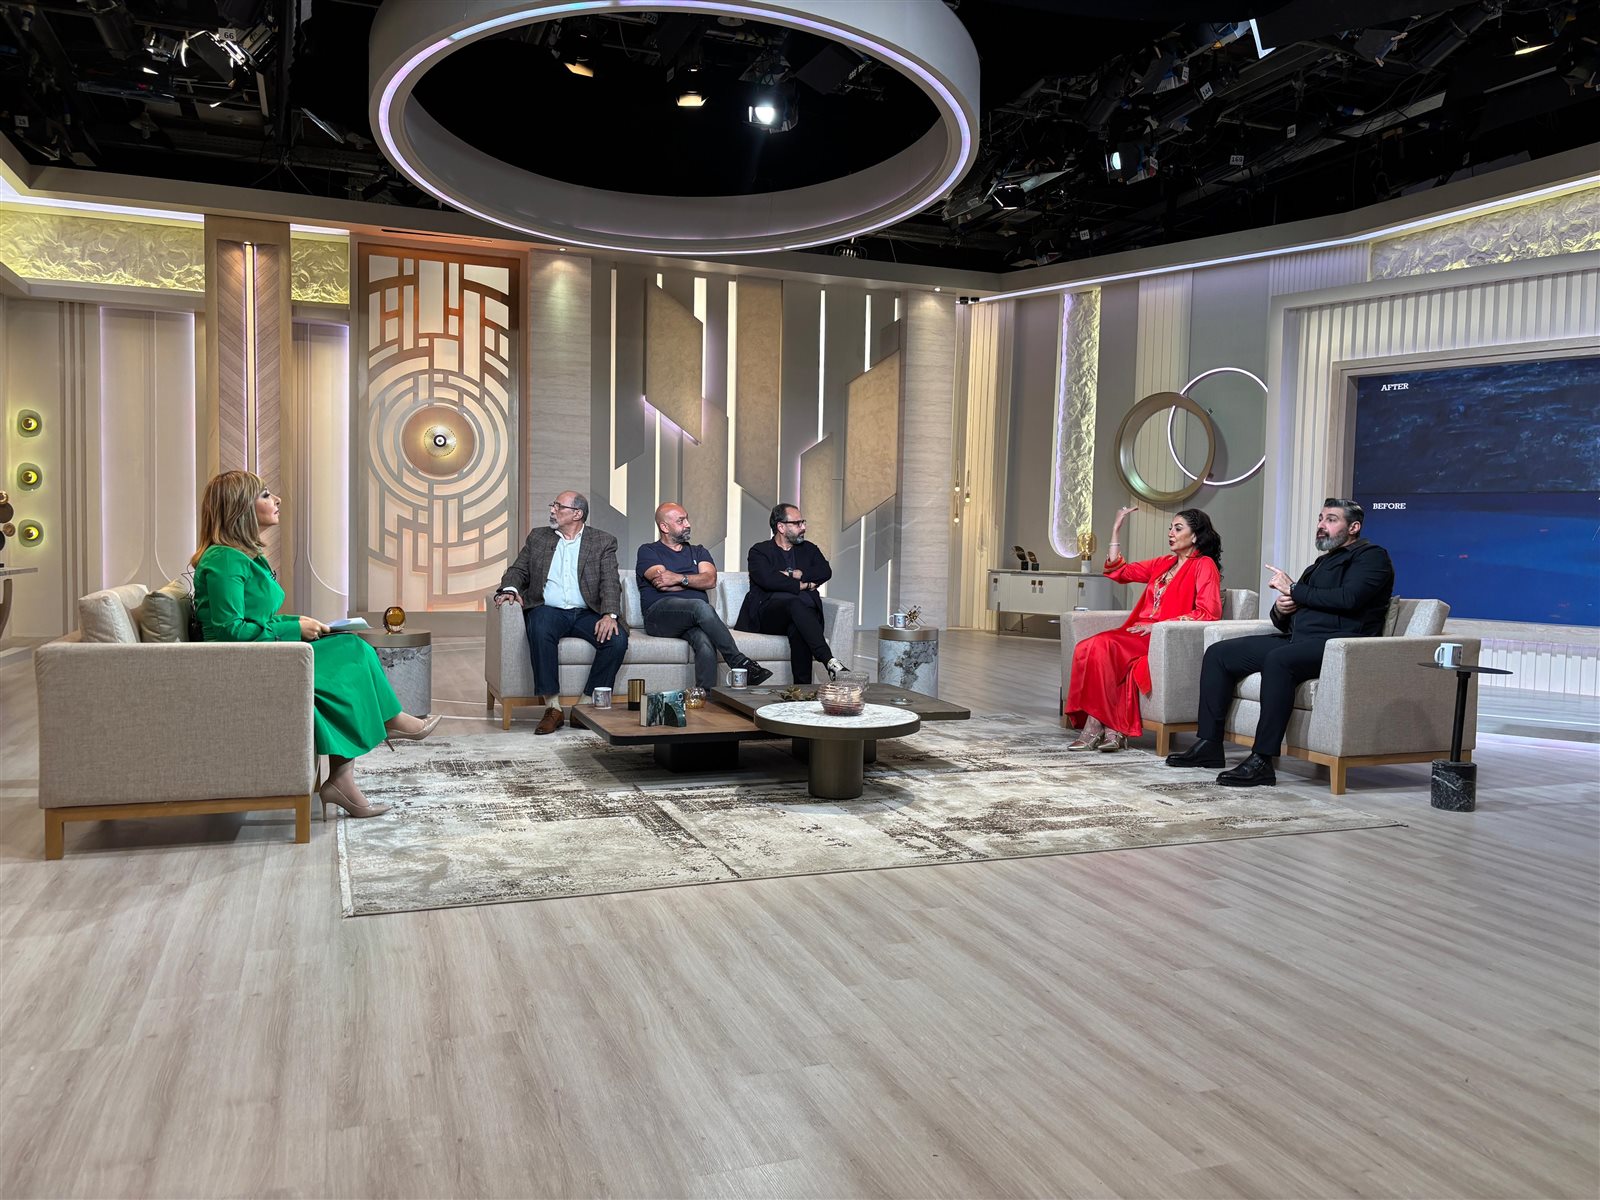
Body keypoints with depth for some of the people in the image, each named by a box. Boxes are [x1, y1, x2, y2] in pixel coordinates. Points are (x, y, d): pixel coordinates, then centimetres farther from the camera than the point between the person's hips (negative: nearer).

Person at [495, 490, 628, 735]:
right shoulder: (537, 537, 18)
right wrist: (510, 589, -8)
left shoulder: (603, 542, 9)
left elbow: (610, 583, -2)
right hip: (548, 610, 0)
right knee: (540, 630, -35)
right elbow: (518, 570, 16)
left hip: (586, 613, 0)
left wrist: (610, 614, -20)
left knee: (617, 640, -28)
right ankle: (553, 707, -29)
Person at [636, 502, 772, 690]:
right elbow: (662, 581, -5)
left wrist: (679, 578, -5)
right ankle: (740, 663, -34)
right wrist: (693, 581, 2)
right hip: (660, 613, -3)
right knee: (701, 606, -36)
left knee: (705, 641, -35)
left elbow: (710, 580, 5)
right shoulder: (648, 551, 16)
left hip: (694, 617, 3)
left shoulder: (698, 552, 27)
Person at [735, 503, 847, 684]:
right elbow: (767, 579, -11)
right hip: (767, 613, -3)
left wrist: (795, 575, -7)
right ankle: (828, 660, -51)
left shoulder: (808, 549, 24)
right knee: (795, 602, -38)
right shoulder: (759, 551, 11)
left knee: (797, 628, -36)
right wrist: (801, 585, -5)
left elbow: (826, 572, 4)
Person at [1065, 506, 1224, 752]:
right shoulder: (1163, 564, 24)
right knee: (1086, 647, -22)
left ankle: (1096, 729, -25)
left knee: (1102, 647, -29)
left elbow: (1209, 613, -10)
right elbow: (1117, 571, 24)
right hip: (1144, 633, 7)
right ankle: (1111, 730, -32)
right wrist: (1116, 530, 19)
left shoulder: (1204, 565, 2)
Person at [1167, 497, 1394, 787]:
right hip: (1296, 639, 9)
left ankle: (1262, 760, -37)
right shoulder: (1320, 564, 29)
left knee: (1278, 659, -39)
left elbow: (1347, 598, -16)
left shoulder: (1371, 556, 4)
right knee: (1218, 653, -2)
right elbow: (1284, 622, 29)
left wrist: (1293, 590, -5)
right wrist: (1280, 609, 3)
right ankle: (1209, 745, -5)